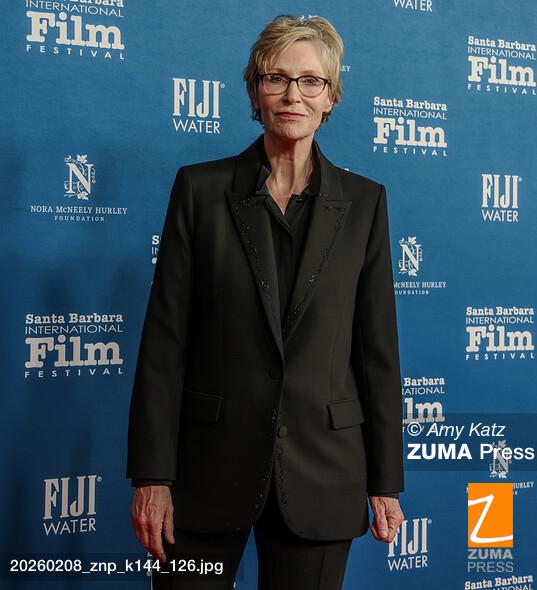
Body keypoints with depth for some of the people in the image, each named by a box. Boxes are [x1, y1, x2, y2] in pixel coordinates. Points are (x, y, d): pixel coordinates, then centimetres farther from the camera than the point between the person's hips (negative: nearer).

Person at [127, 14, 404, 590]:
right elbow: (164, 340, -3)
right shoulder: (201, 188, -1)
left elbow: (377, 349, 3)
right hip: (209, 468, 0)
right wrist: (151, 476, -6)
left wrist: (385, 482, 3)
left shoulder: (364, 201, 3)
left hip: (319, 472, 1)